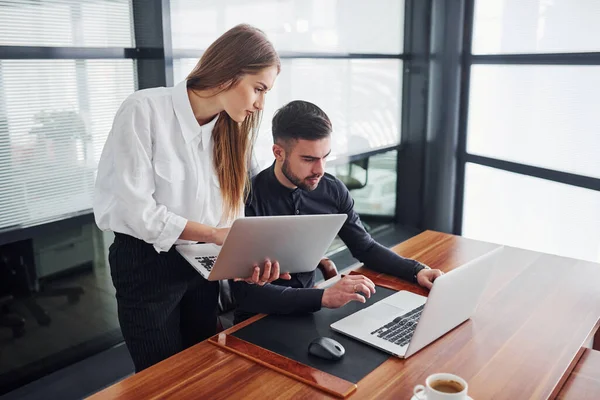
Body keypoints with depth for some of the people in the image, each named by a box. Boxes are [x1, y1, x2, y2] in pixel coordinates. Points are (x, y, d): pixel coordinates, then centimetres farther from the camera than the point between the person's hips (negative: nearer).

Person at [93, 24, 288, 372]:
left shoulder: (230, 127, 0)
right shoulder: (145, 111, -20)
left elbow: (230, 205, -2)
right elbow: (128, 208, -23)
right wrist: (214, 234, -24)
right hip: (148, 264, -5)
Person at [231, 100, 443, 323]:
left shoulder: (332, 190, -6)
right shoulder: (249, 199, -22)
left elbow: (365, 248, 9)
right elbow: (246, 291, -26)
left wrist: (416, 271, -6)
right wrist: (323, 297, -36)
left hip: (309, 311, 5)